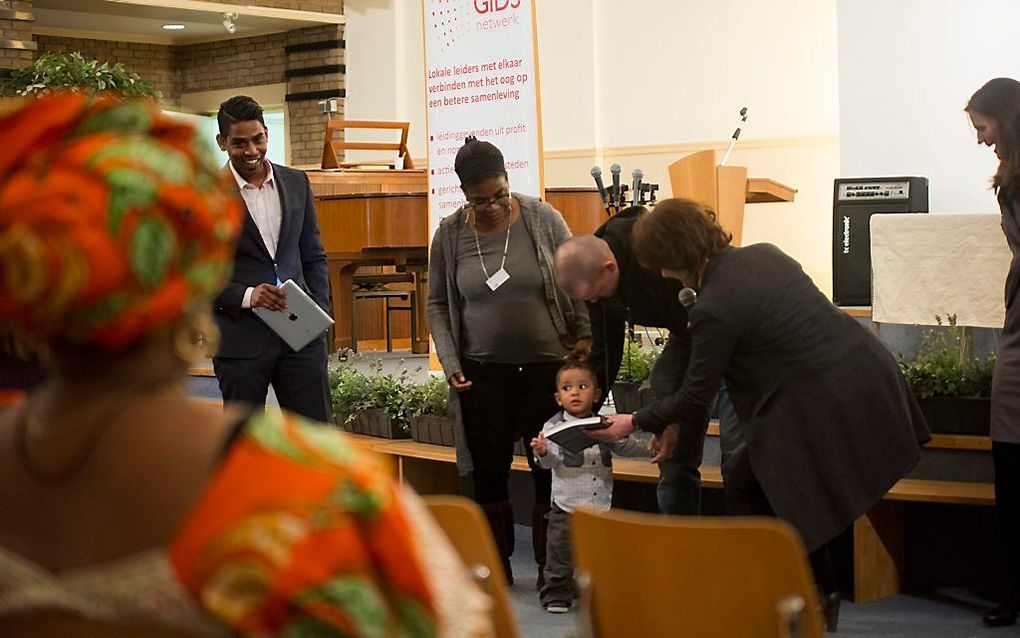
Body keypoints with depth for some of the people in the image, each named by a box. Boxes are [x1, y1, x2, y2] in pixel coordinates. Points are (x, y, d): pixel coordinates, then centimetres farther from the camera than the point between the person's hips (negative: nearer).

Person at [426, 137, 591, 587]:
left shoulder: (542, 219, -4)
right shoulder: (449, 234, -1)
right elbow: (438, 305, 8)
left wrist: (584, 334, -10)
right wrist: (450, 363, -2)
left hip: (546, 365, -1)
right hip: (483, 372, 1)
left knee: (551, 469, 1)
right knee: (488, 471, 6)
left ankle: (550, 567, 11)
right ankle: (497, 567, 19)